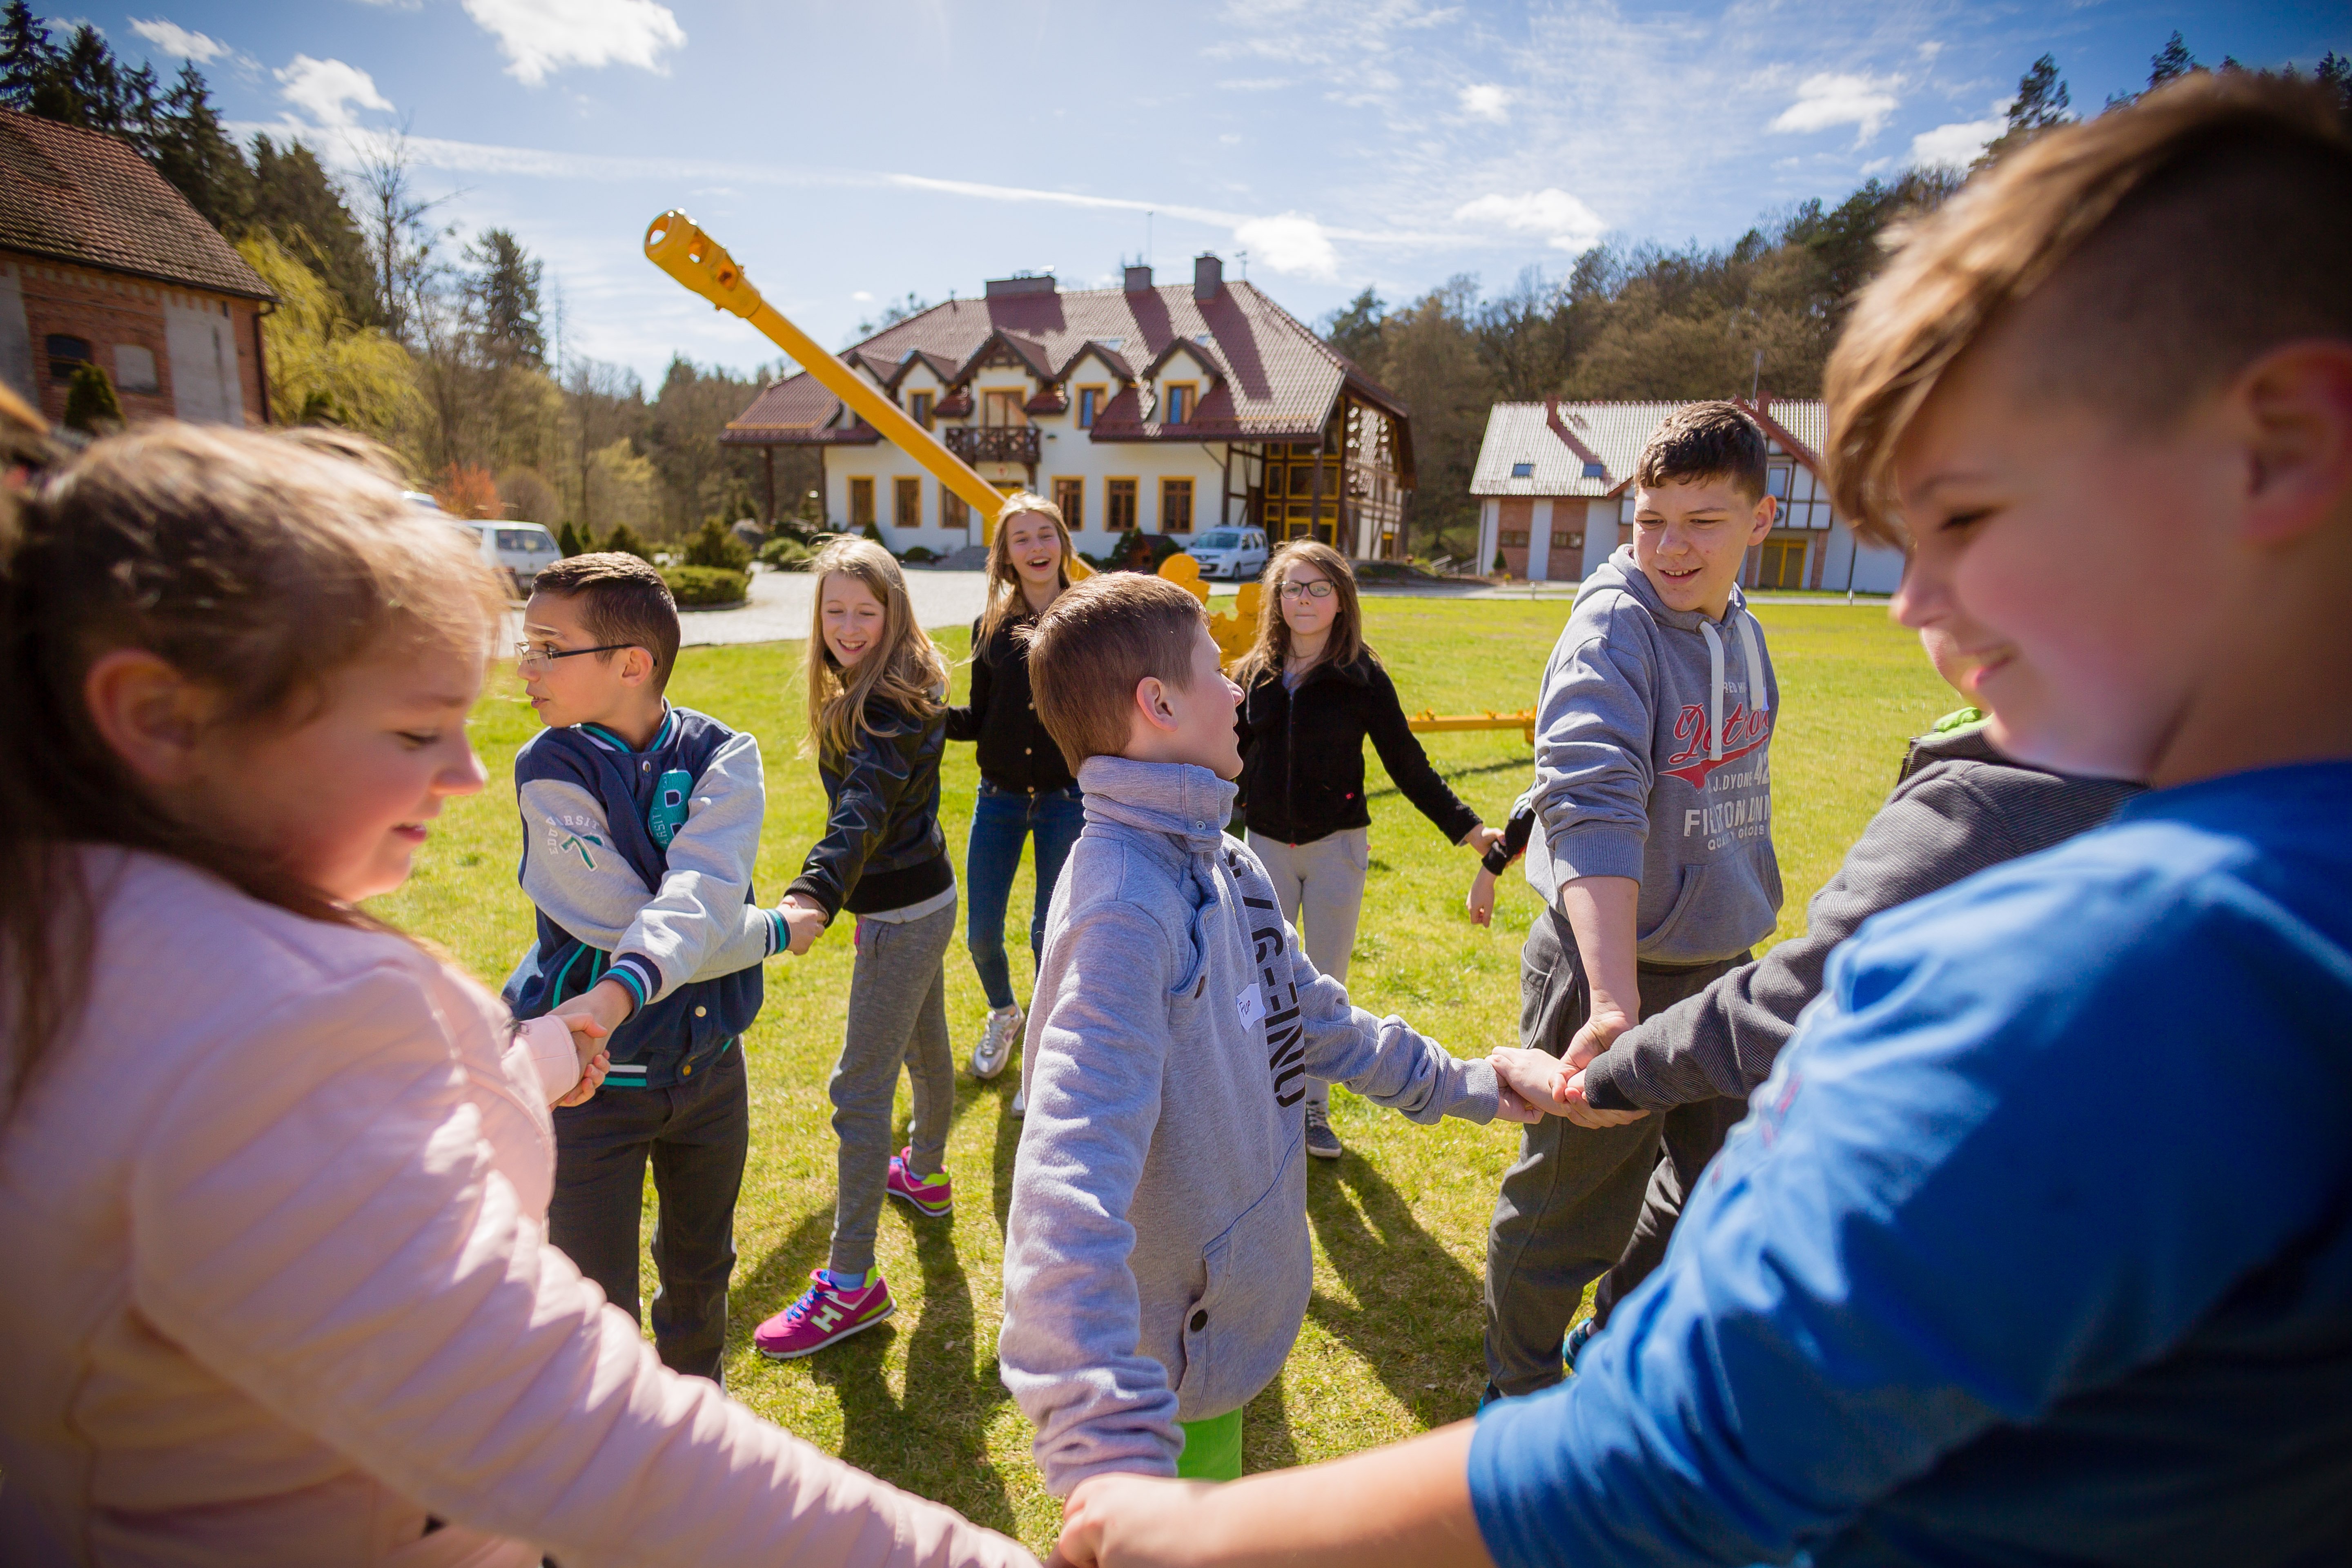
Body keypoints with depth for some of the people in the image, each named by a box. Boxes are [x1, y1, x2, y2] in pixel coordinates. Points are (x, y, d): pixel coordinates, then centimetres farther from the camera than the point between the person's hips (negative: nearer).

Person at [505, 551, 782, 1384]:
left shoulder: (723, 756, -12)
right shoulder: (551, 772, -15)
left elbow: (700, 899, -29)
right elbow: (626, 926, -21)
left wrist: (616, 996, -46)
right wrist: (774, 930, -14)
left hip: (706, 1057, 3)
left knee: (701, 1269, 24)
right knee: (595, 1301, 9)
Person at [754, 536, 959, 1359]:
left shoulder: (894, 707, -23)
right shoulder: (870, 692, 7)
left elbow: (867, 806, -39)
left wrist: (815, 894, -53)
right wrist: (826, 890, 11)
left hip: (903, 915, -10)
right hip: (920, 899, 10)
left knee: (860, 1090, -4)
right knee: (925, 1045, 26)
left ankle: (851, 1283, 7)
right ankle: (925, 1173, 50)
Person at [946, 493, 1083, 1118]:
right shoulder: (990, 627, 3)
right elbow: (979, 720, 6)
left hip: (1066, 797, -2)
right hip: (999, 797, 3)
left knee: (1049, 934, 5)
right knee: (981, 933, 7)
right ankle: (1004, 1015, 40)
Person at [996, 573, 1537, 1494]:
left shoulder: (1217, 860, -1)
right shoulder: (1126, 910, -32)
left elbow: (1305, 1013, 11)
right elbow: (1071, 1182, -42)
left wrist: (1462, 1085, 17)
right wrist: (1115, 1445, -52)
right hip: (1181, 1342, -8)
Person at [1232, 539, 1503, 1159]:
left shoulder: (1362, 677, -5)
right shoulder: (1252, 674, 1)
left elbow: (1408, 764, -4)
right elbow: (1230, 762, 8)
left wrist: (1468, 827, -10)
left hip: (1336, 849, -2)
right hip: (1267, 847, 2)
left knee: (1325, 985, 8)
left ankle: (1315, 1108, 26)